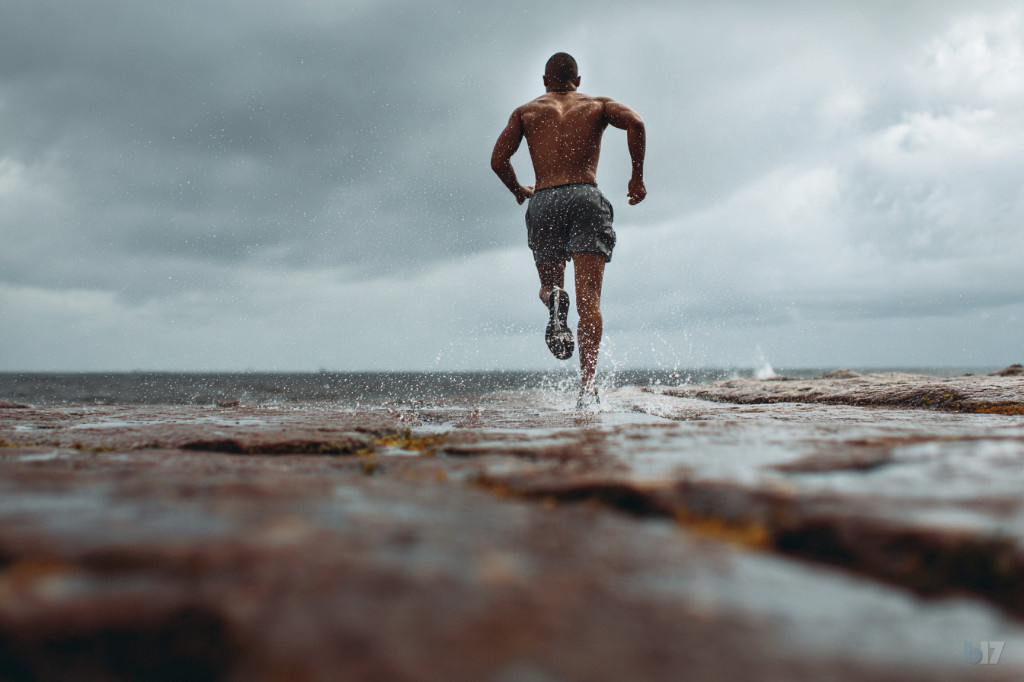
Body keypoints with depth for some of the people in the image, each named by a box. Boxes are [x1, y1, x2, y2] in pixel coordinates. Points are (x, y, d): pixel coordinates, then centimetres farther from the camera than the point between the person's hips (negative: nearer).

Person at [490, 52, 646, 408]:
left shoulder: (526, 111, 19)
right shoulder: (597, 105, 19)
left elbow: (498, 160, 7)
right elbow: (635, 123, -2)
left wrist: (517, 190, 26)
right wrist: (637, 176, 4)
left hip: (543, 202, 1)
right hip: (585, 198, -1)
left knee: (550, 283, 20)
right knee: (588, 298, -8)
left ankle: (554, 301, -19)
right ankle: (587, 386, -25)